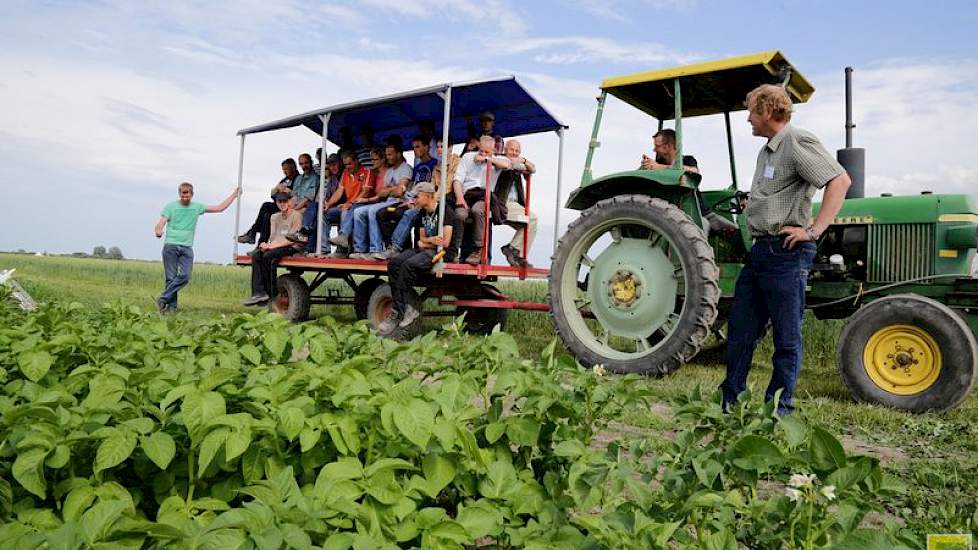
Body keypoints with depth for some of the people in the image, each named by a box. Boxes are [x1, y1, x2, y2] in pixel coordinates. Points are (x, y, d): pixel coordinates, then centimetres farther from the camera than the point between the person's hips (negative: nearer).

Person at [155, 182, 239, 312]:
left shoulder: (197, 207, 12)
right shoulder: (171, 206, 4)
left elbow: (219, 208, 15)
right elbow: (161, 223, -5)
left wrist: (234, 195, 13)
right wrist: (158, 231, -28)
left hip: (187, 248, 2)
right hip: (170, 246, -2)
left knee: (185, 276, -14)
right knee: (170, 277, -3)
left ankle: (163, 299, -7)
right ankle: (172, 306, 2)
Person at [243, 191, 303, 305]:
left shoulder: (296, 216, -2)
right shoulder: (275, 217, 22)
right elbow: (273, 236, 15)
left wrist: (272, 246, -18)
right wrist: (268, 244, -10)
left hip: (292, 248, -7)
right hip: (276, 247, 7)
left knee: (267, 256, -30)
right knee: (256, 254, -21)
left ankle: (271, 294, -22)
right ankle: (259, 293, -27)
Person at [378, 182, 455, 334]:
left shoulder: (445, 212, -8)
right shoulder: (422, 213, 19)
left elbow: (445, 242, -14)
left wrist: (425, 243, -1)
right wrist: (432, 240, 0)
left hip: (440, 252, -8)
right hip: (423, 250, 8)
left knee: (408, 265, -31)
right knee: (394, 263, -18)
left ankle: (398, 313, -25)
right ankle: (406, 309, -25)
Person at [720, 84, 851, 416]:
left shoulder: (799, 142, -9)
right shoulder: (767, 151, 21)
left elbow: (840, 180, -19)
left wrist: (813, 230, -21)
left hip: (786, 252, -10)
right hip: (760, 249, 10)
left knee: (786, 337, 1)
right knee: (741, 329, 11)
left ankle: (778, 410, 11)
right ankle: (730, 401, 21)